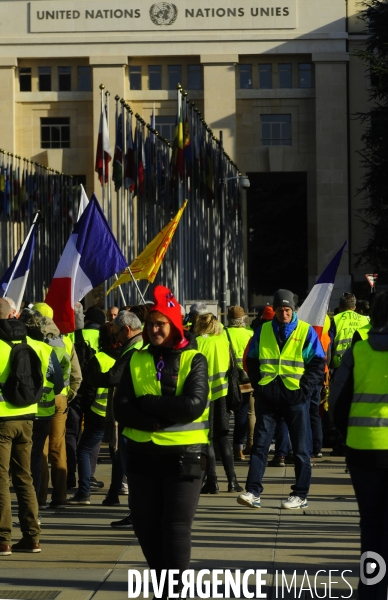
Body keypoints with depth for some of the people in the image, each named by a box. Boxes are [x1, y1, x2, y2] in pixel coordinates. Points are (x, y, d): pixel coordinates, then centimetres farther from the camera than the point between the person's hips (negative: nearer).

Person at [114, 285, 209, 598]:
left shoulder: (194, 360, -3)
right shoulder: (136, 361, 7)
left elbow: (194, 405, -18)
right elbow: (121, 409, -2)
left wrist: (146, 403, -14)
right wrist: (157, 421, -17)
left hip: (183, 454, -4)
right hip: (142, 454, 4)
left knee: (176, 526, -5)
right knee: (146, 525, 11)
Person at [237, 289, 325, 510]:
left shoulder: (306, 331, 1)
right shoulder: (263, 331, 8)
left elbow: (318, 363, 0)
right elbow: (252, 361, 13)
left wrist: (305, 389, -9)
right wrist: (258, 385, 0)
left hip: (295, 396, -2)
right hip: (268, 396, 2)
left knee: (301, 447, 4)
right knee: (260, 444, -2)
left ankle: (300, 495, 11)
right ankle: (253, 492, -3)